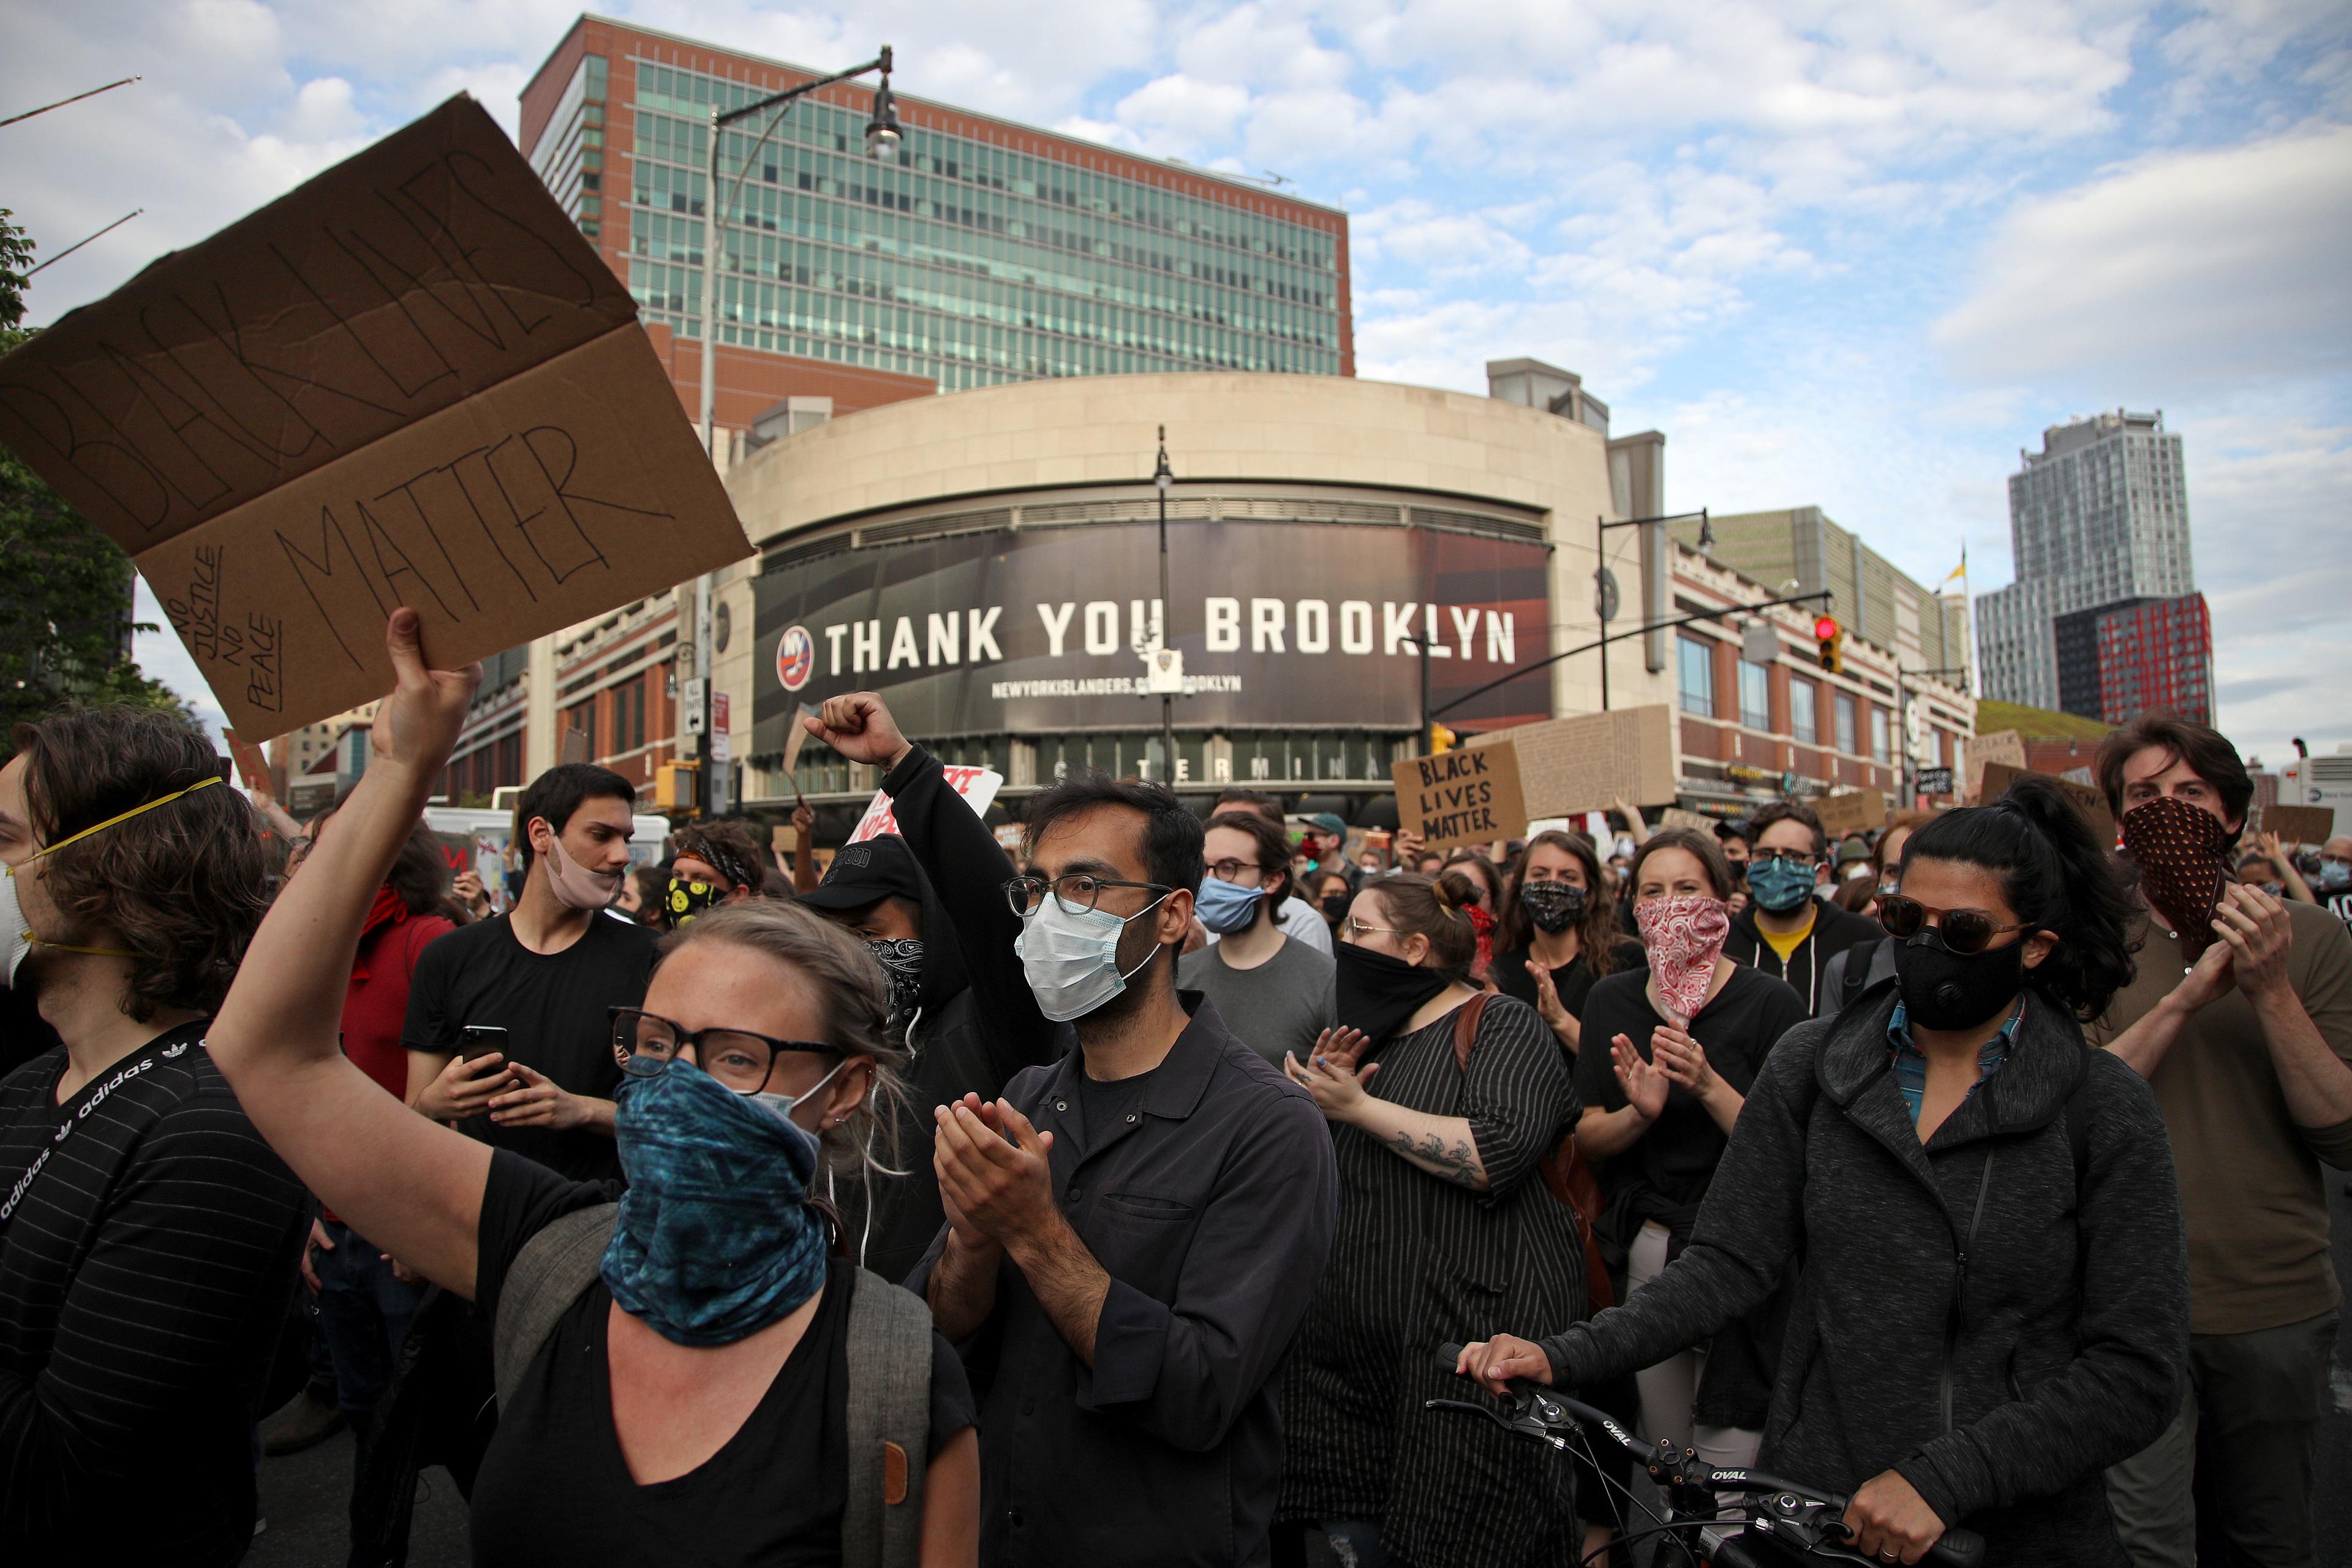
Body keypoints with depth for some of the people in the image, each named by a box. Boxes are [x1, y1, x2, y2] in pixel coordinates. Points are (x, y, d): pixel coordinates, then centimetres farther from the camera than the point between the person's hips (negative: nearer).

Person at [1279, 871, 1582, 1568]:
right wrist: (1323, 1089, -1)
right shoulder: (1367, 1032, 16)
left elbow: (1498, 1156, -25)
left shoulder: (1502, 1026, -8)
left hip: (1469, 1326, -7)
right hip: (1354, 1340, 7)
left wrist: (1358, 1106, -18)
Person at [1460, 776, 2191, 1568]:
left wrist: (1943, 1479, -18)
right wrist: (1568, 1356, -18)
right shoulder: (1813, 1064, -3)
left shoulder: (2107, 1109, -9)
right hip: (1812, 1502, 2)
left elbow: (2136, 1369, -10)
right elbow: (1729, 1258, -6)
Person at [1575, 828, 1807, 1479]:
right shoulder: (1610, 999, 5)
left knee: (1728, 1487, -1)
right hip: (1645, 1250, 4)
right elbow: (1588, 1140, 3)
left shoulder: (1771, 1002, -9)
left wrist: (1708, 1087, -26)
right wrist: (1639, 1112, -17)